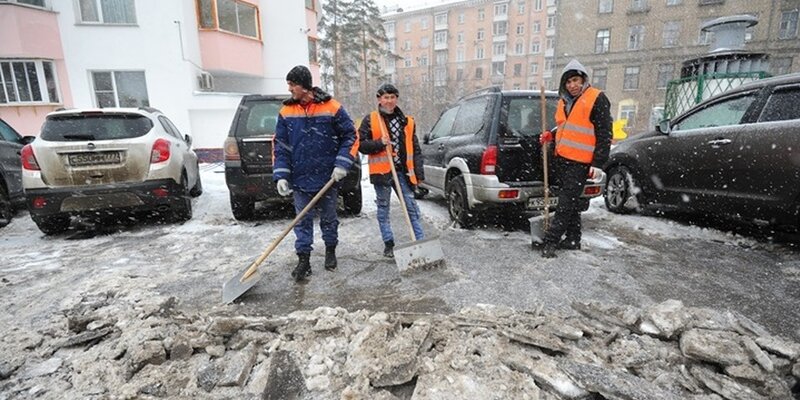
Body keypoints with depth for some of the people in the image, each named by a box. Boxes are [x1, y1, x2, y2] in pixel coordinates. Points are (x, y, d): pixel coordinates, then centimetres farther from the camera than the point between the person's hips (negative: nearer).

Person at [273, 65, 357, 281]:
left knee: (328, 218, 13)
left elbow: (350, 136, -2)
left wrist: (341, 165, -11)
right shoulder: (286, 112, 2)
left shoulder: (332, 108, -7)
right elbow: (280, 145, 3)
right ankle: (303, 260, 17)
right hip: (300, 179, 2)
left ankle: (330, 251, 32)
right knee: (303, 221, 7)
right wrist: (281, 175, -6)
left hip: (327, 178, -2)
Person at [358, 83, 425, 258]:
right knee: (383, 209, 7)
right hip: (382, 171, -2)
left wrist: (419, 173, 3)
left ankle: (420, 241, 10)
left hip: (402, 171, 2)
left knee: (412, 207, 2)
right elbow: (361, 144, -1)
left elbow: (415, 150, 10)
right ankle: (389, 244, 20)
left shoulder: (407, 121, 11)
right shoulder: (370, 120, 2)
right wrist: (379, 143, -17)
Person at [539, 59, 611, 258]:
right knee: (571, 201, 13)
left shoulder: (597, 99, -7)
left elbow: (604, 134, -10)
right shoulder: (565, 101, 16)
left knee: (566, 202, -8)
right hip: (561, 159, 8)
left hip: (580, 162, -8)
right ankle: (573, 239, 23)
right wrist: (551, 136, 9)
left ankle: (551, 240, -5)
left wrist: (598, 163, -15)